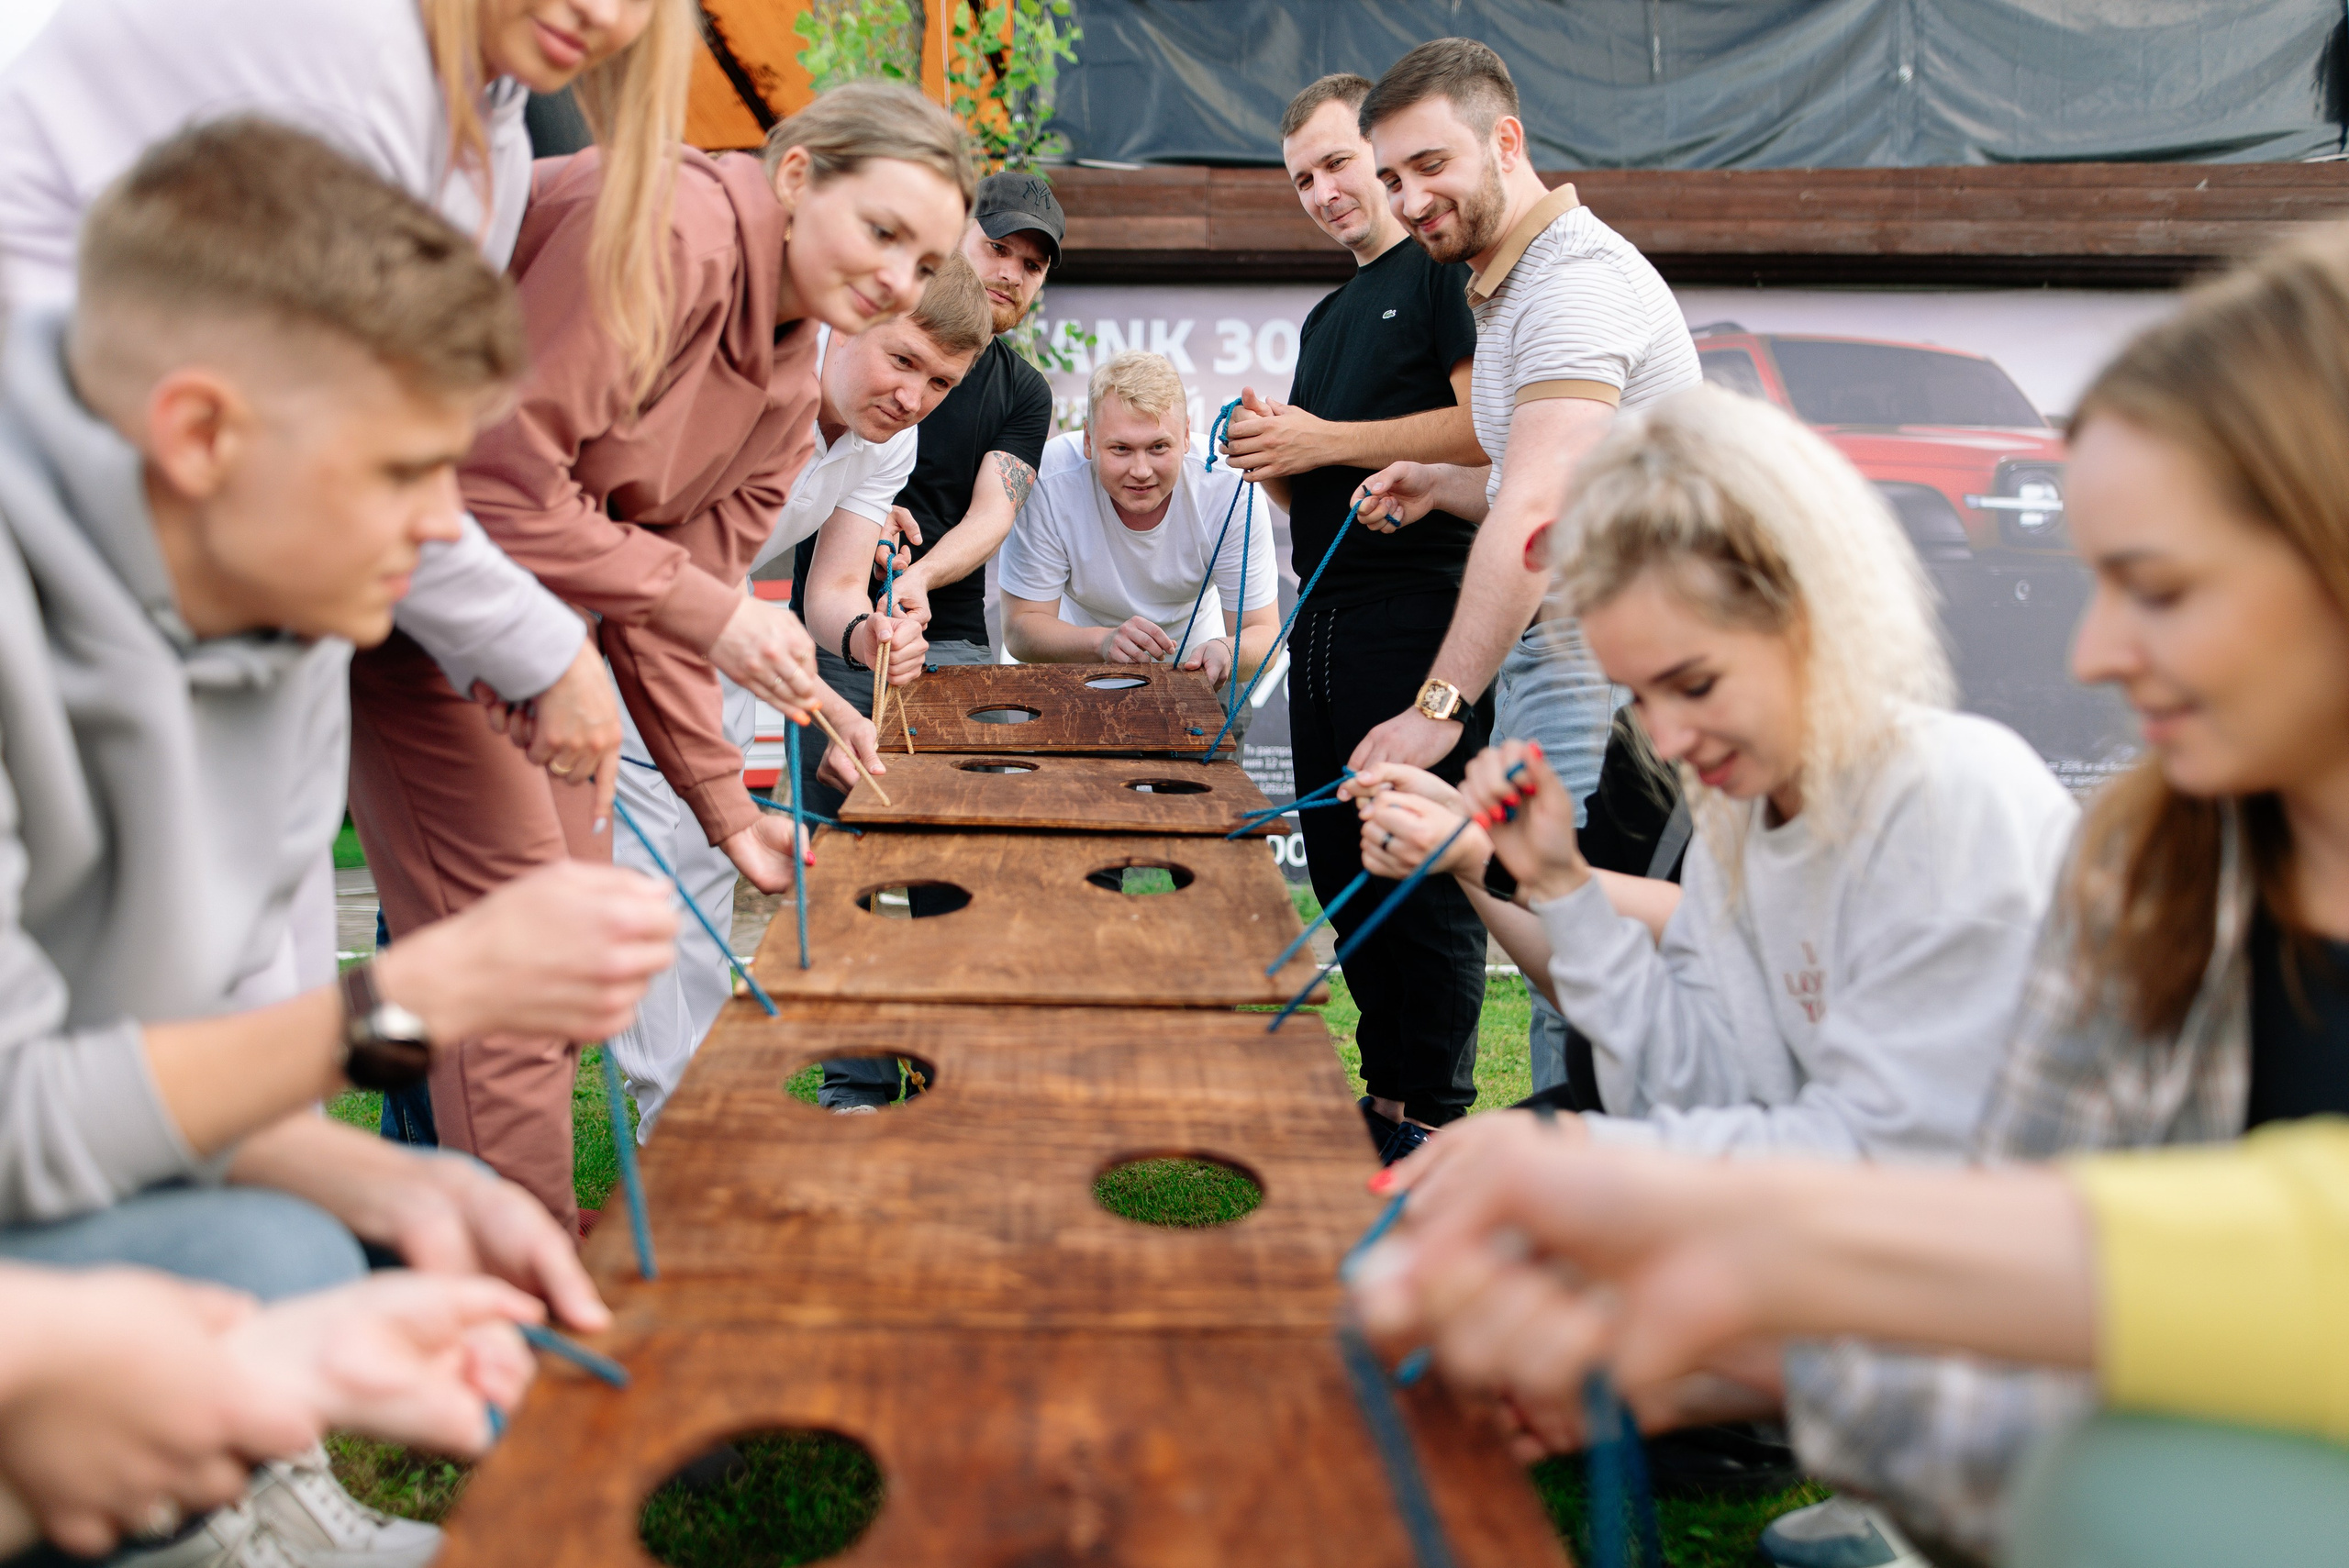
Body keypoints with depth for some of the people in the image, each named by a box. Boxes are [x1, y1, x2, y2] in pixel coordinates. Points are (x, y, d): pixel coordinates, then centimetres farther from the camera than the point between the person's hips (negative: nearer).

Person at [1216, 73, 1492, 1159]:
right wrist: (1272, 453, 4)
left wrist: (1323, 440, -12)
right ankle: (1385, 1089, 21)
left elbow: (1492, 429, -17)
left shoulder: (1450, 271, -2)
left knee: (1423, 873, -6)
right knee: (1343, 869, 10)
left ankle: (1432, 1113, 2)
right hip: (1325, 620, 9)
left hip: (1421, 611, -9)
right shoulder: (1328, 316, 24)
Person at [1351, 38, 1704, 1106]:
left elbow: (1536, 511, -25)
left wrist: (1440, 704, -29)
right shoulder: (1506, 285, 22)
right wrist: (1444, 486, 16)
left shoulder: (1577, 280, -13)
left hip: (1603, 670, -10)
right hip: (1548, 658, 10)